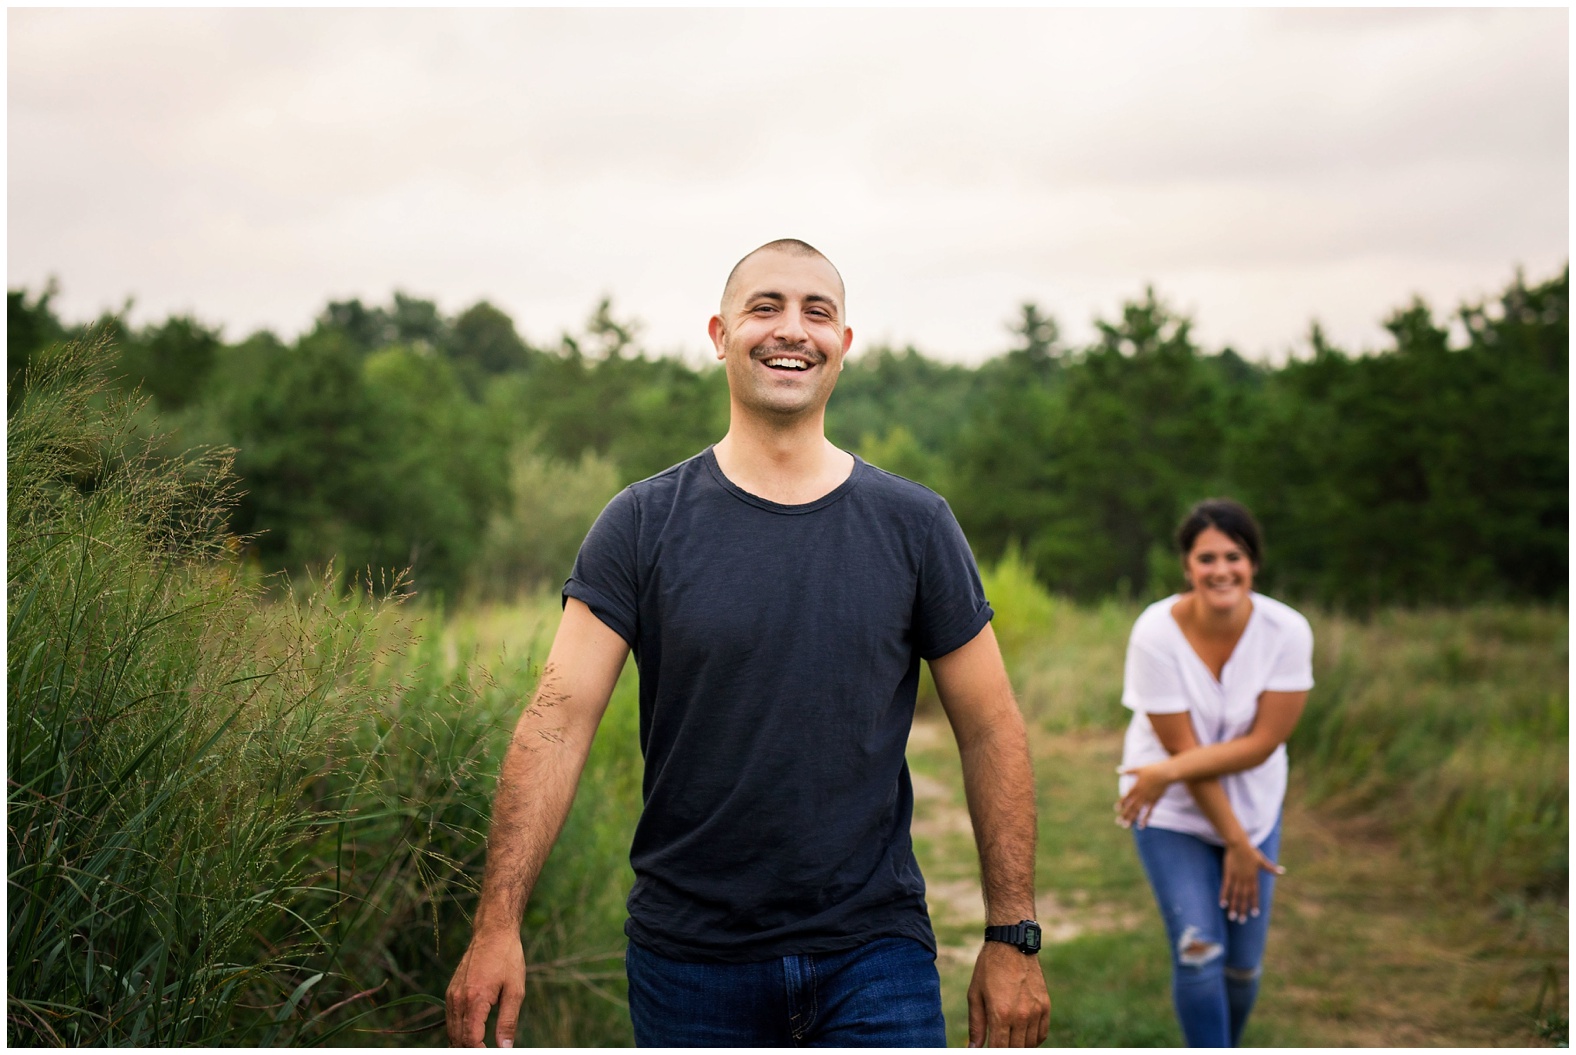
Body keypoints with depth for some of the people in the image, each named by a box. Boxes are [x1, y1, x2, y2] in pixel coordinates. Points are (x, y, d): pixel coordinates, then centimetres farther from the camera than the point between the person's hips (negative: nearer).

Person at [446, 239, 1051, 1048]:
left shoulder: (914, 527, 2)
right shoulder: (644, 524, -1)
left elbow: (991, 731, 5)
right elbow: (560, 718, -8)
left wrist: (1013, 937, 1)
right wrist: (498, 924, -17)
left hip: (873, 953, 0)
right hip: (690, 959, 0)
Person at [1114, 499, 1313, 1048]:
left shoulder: (1287, 631, -18)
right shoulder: (1156, 634, -23)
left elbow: (1262, 743, -18)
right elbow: (1183, 747, -19)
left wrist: (1170, 770, -26)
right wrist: (1234, 841, -15)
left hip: (1253, 805, 2)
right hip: (1174, 812, -2)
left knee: (1244, 962, 7)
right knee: (1198, 950, -15)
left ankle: (1228, 1050, 35)